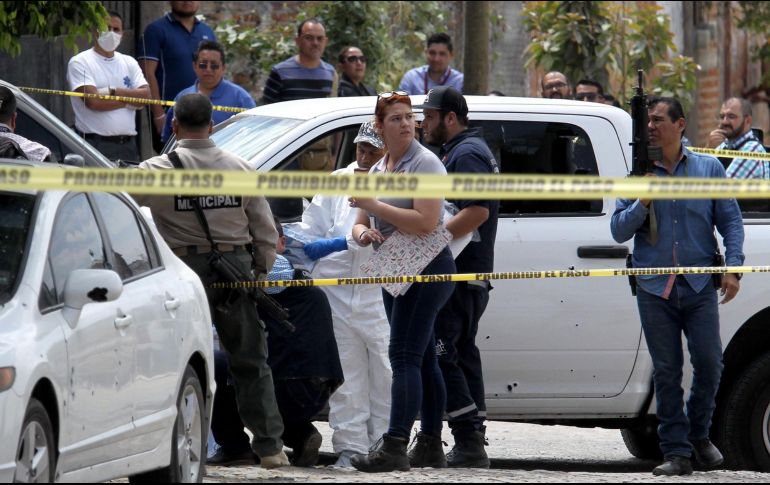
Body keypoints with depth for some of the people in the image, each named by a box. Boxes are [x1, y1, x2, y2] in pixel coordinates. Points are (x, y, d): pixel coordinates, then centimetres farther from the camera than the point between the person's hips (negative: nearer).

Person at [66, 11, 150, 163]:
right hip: (96, 144, -5)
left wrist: (114, 92, -9)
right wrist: (130, 100, -3)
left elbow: (146, 96, 4)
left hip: (128, 145, 5)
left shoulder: (129, 62, 17)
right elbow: (93, 102, -12)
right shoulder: (79, 63, 1)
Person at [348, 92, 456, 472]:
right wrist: (364, 233, -6)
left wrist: (373, 205, -17)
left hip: (426, 268, -9)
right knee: (422, 359, 11)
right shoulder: (378, 170, 16)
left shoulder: (425, 164, -10)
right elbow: (359, 225, 19)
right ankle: (432, 448, 15)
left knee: (404, 357, -15)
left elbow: (425, 223, -21)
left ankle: (395, 448, -21)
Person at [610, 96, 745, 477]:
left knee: (709, 363, -6)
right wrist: (642, 202, -9)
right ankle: (675, 452, 4)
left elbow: (731, 220, 8)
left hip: (699, 287, -1)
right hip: (654, 288, 1)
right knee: (666, 371, 0)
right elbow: (619, 231, 8)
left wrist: (732, 268, -4)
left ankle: (699, 434, 17)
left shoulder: (708, 169, 9)